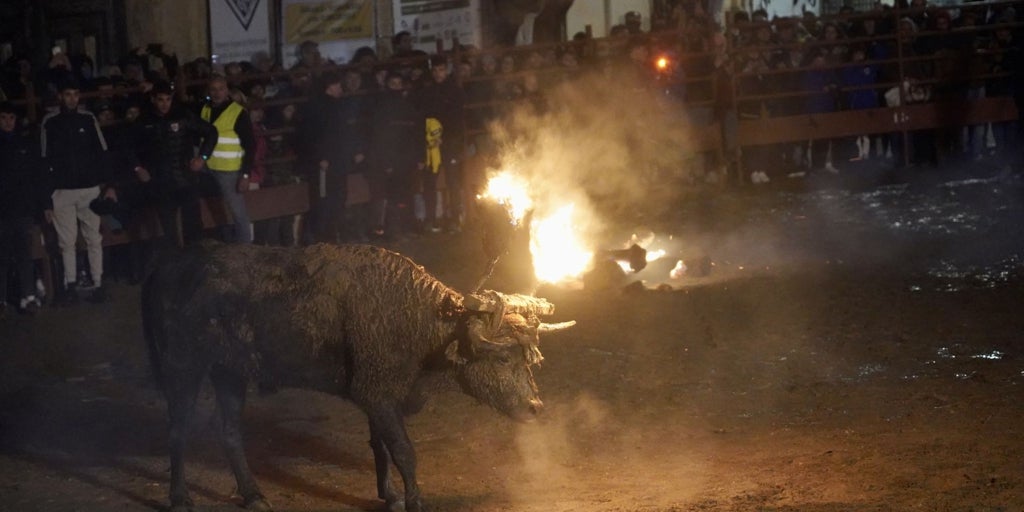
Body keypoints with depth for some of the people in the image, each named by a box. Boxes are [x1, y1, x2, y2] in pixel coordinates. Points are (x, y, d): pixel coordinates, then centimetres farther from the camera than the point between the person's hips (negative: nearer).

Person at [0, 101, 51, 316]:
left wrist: (46, 204, 5)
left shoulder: (26, 144, 11)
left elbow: (38, 176, 10)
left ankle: (28, 297, -5)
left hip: (24, 207, 1)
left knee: (23, 253, -3)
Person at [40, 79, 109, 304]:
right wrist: (51, 183, -1)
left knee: (94, 238, 0)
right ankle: (70, 284, 5)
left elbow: (102, 152, 8)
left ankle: (98, 283, 4)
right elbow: (46, 157, 7)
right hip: (62, 190, -1)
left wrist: (102, 180, 1)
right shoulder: (49, 123, 3)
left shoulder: (88, 119, 6)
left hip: (90, 187, 1)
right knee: (67, 240, -1)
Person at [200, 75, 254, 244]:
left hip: (229, 171, -5)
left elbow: (249, 146, -9)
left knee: (238, 213, -1)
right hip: (207, 170, 5)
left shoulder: (238, 113, -10)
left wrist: (246, 175, -14)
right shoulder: (205, 109, 6)